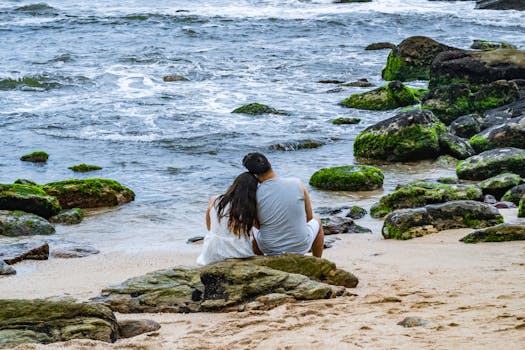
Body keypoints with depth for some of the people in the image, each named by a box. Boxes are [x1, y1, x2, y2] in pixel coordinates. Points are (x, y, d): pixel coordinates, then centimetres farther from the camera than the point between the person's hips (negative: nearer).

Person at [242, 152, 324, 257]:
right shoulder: (297, 184, -15)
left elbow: (258, 225, 1)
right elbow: (309, 217, -1)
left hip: (270, 250, 0)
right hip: (300, 248, 0)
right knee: (317, 221, 34)